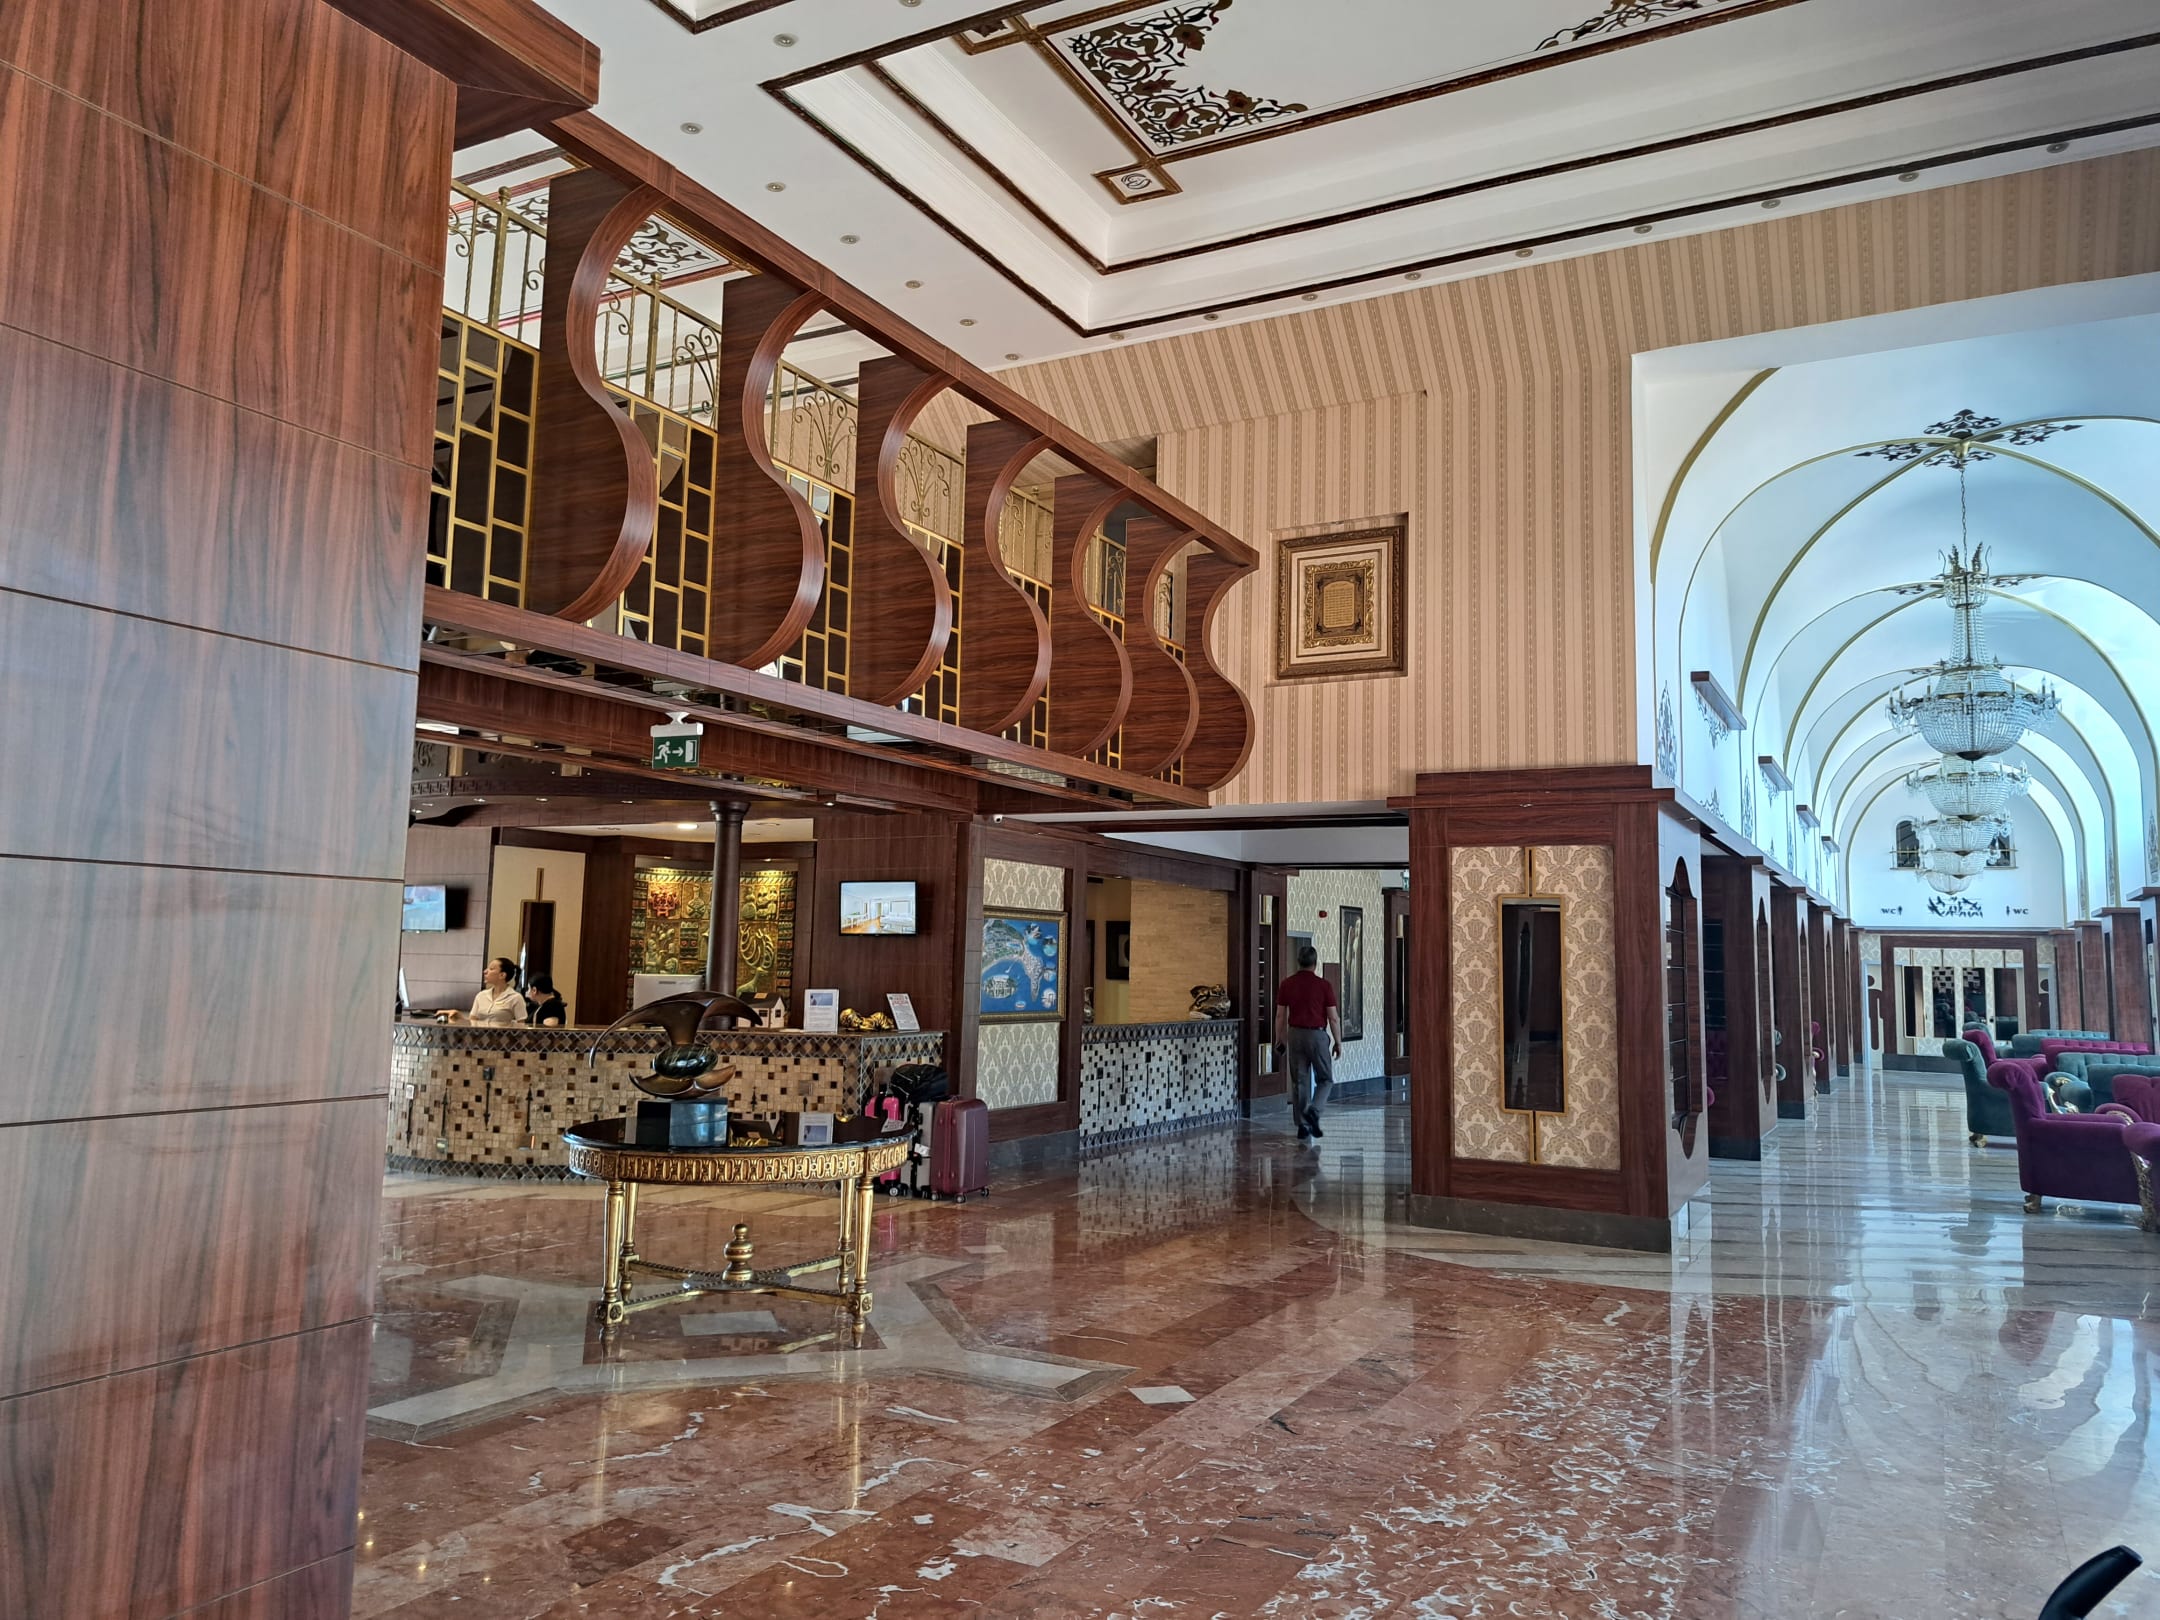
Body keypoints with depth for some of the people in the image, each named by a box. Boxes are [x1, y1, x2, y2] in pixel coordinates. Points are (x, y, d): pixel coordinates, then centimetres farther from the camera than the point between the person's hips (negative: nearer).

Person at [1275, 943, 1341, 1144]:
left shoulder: (1287, 984, 1)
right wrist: (1338, 1042, 4)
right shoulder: (1323, 985, -8)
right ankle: (1313, 1110, -12)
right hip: (1317, 1035, -3)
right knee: (1325, 1079, 12)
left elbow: (1280, 1015, 4)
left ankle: (1303, 1127, 8)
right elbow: (1333, 1017, -6)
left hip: (1295, 1035, 3)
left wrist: (1279, 1039, 14)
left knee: (1299, 1082, 9)